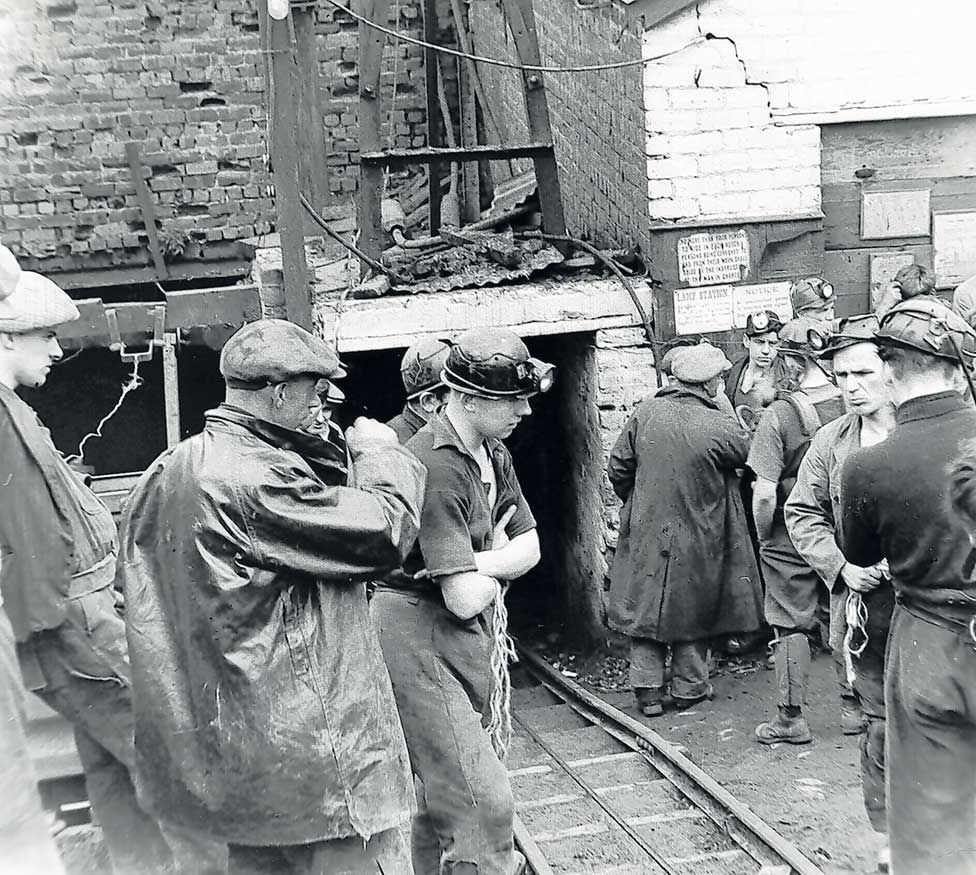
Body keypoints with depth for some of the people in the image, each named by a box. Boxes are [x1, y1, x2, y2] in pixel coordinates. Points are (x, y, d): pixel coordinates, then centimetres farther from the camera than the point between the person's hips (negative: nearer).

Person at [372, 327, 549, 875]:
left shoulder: (493, 453, 7)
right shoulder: (435, 465, -23)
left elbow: (529, 547, 8)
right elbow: (465, 598, -25)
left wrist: (475, 564, -13)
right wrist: (495, 570, -2)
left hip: (475, 634, 9)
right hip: (420, 634, -9)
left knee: (447, 793, 18)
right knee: (484, 804, -8)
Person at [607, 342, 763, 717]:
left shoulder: (646, 412, -9)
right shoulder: (722, 428, -19)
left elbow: (619, 467, -2)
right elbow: (747, 453, 0)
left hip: (645, 532, 2)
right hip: (697, 538, -2)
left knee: (645, 607, 12)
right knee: (692, 610, 15)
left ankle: (648, 690, 14)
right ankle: (688, 687, 26)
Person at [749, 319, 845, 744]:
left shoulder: (778, 414, -16)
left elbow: (764, 493, -18)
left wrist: (763, 535, -2)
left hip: (790, 536, -4)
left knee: (791, 626, 7)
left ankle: (791, 719, 15)